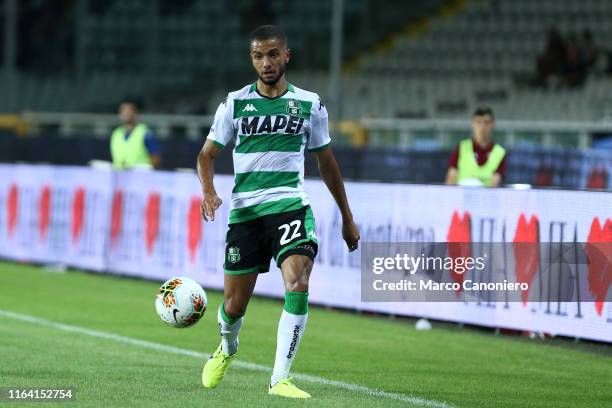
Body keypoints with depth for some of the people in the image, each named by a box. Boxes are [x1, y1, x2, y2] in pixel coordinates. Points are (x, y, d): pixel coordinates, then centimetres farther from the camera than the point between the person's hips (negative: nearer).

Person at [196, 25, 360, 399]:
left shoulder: (309, 104, 7)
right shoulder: (235, 103, 6)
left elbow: (326, 161, 17)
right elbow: (208, 154, 10)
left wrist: (347, 218, 18)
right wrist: (209, 192, -11)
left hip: (291, 204, -1)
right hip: (245, 210, 1)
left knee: (298, 286, -24)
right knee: (235, 303, 4)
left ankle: (280, 379, -21)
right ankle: (227, 349, 40)